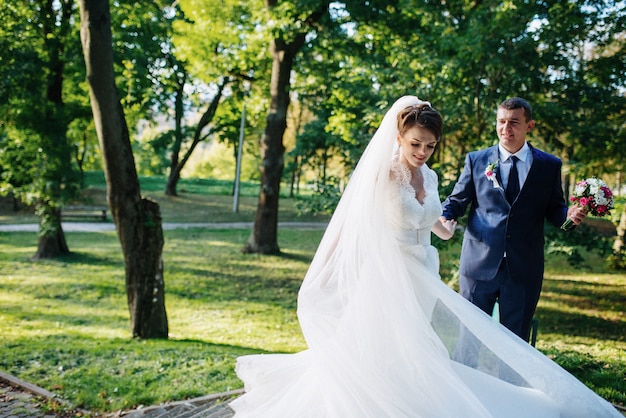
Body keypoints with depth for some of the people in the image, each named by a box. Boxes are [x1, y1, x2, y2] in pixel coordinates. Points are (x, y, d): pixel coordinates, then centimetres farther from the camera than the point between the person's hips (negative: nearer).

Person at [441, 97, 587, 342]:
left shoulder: (549, 166, 6)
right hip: (480, 265, 0)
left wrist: (569, 215, -13)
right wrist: (445, 217, -14)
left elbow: (554, 210, 9)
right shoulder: (476, 160, 6)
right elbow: (458, 200, 7)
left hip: (524, 268, 0)